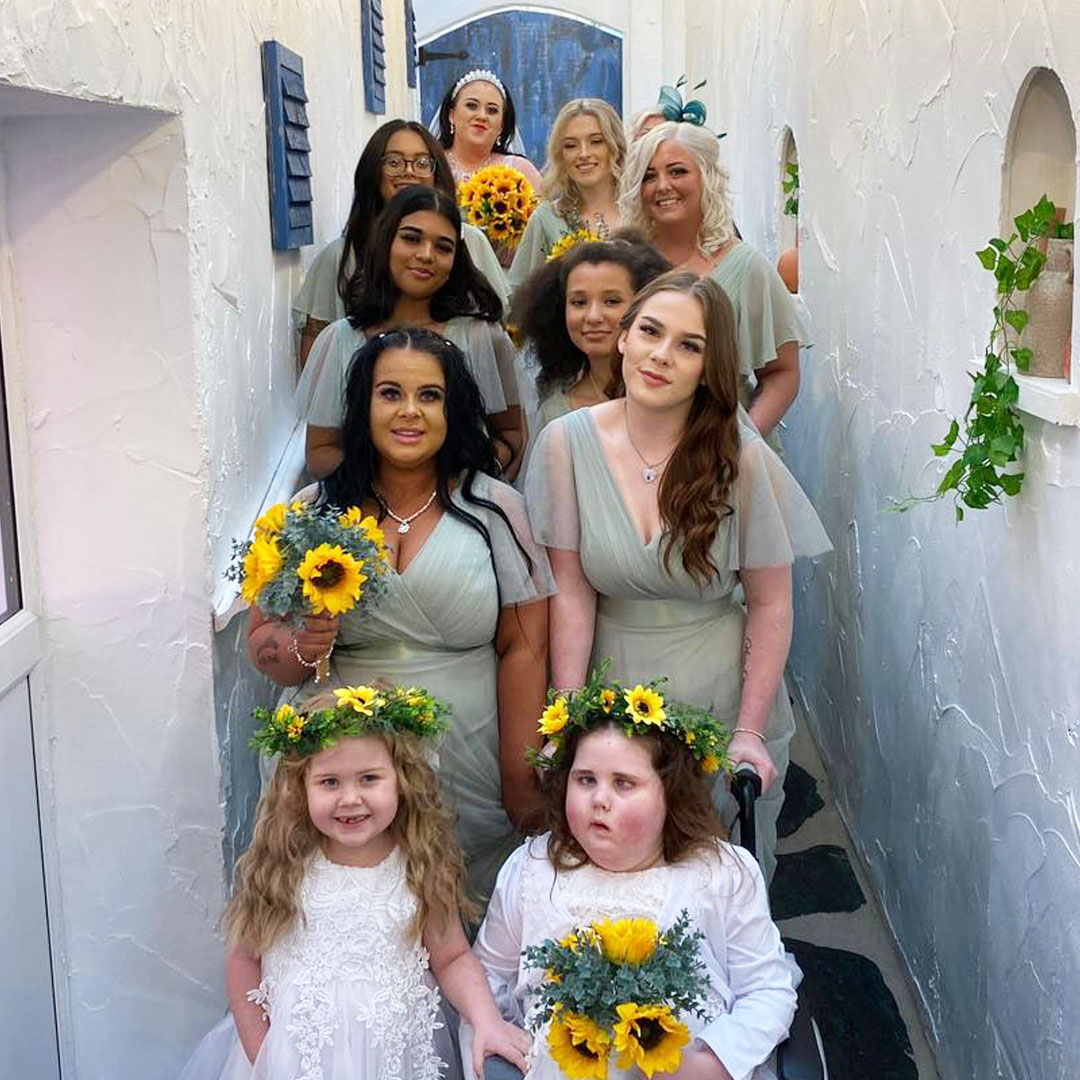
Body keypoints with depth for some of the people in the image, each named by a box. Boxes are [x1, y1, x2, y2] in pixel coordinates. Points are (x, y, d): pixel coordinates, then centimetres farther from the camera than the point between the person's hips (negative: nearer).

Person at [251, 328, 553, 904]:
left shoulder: (496, 509, 1)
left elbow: (523, 650, -2)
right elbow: (261, 640, 8)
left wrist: (521, 788, -6)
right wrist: (303, 648, -15)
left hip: (466, 768, -1)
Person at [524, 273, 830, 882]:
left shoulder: (742, 458, -11)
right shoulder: (567, 443, -8)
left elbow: (770, 604, -7)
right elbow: (571, 592, -7)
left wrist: (750, 732, -10)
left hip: (723, 700, -1)